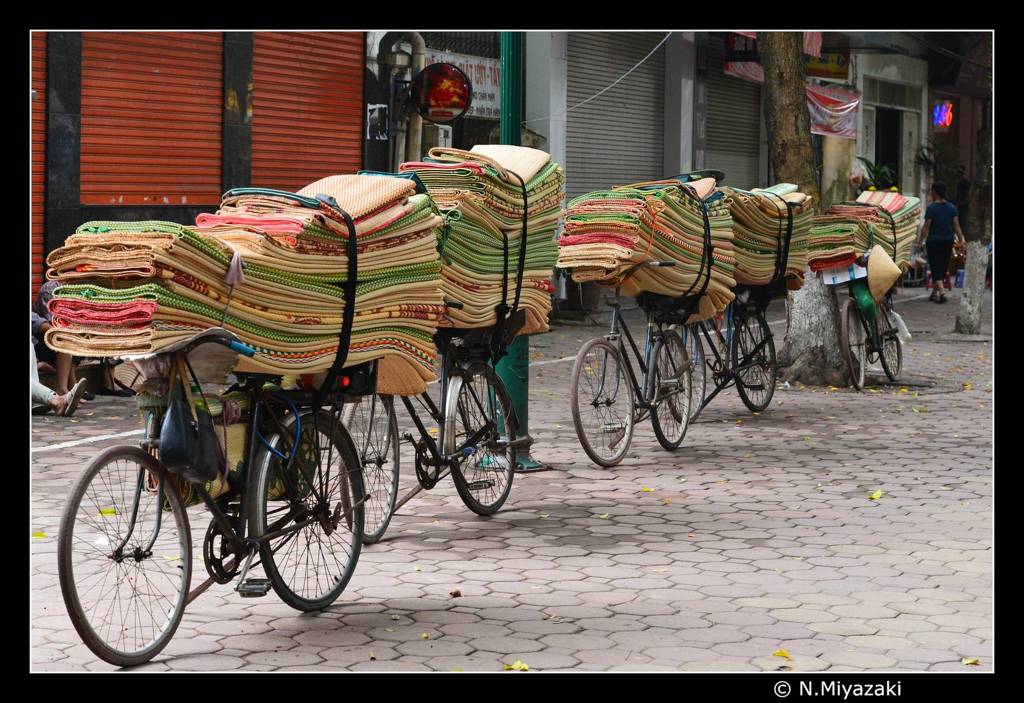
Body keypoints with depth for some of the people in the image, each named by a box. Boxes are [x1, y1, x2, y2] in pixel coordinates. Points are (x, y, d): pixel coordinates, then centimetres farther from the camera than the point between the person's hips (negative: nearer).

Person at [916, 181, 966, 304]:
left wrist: (920, 240, -4)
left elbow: (926, 227, -13)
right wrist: (961, 240, 8)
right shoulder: (952, 207, 4)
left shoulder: (932, 208, -13)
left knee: (935, 267, -3)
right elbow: (956, 226, 3)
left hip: (934, 241, -6)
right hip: (948, 241, 6)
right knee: (943, 267, 15)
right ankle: (934, 293, 25)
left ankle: (941, 292, -18)